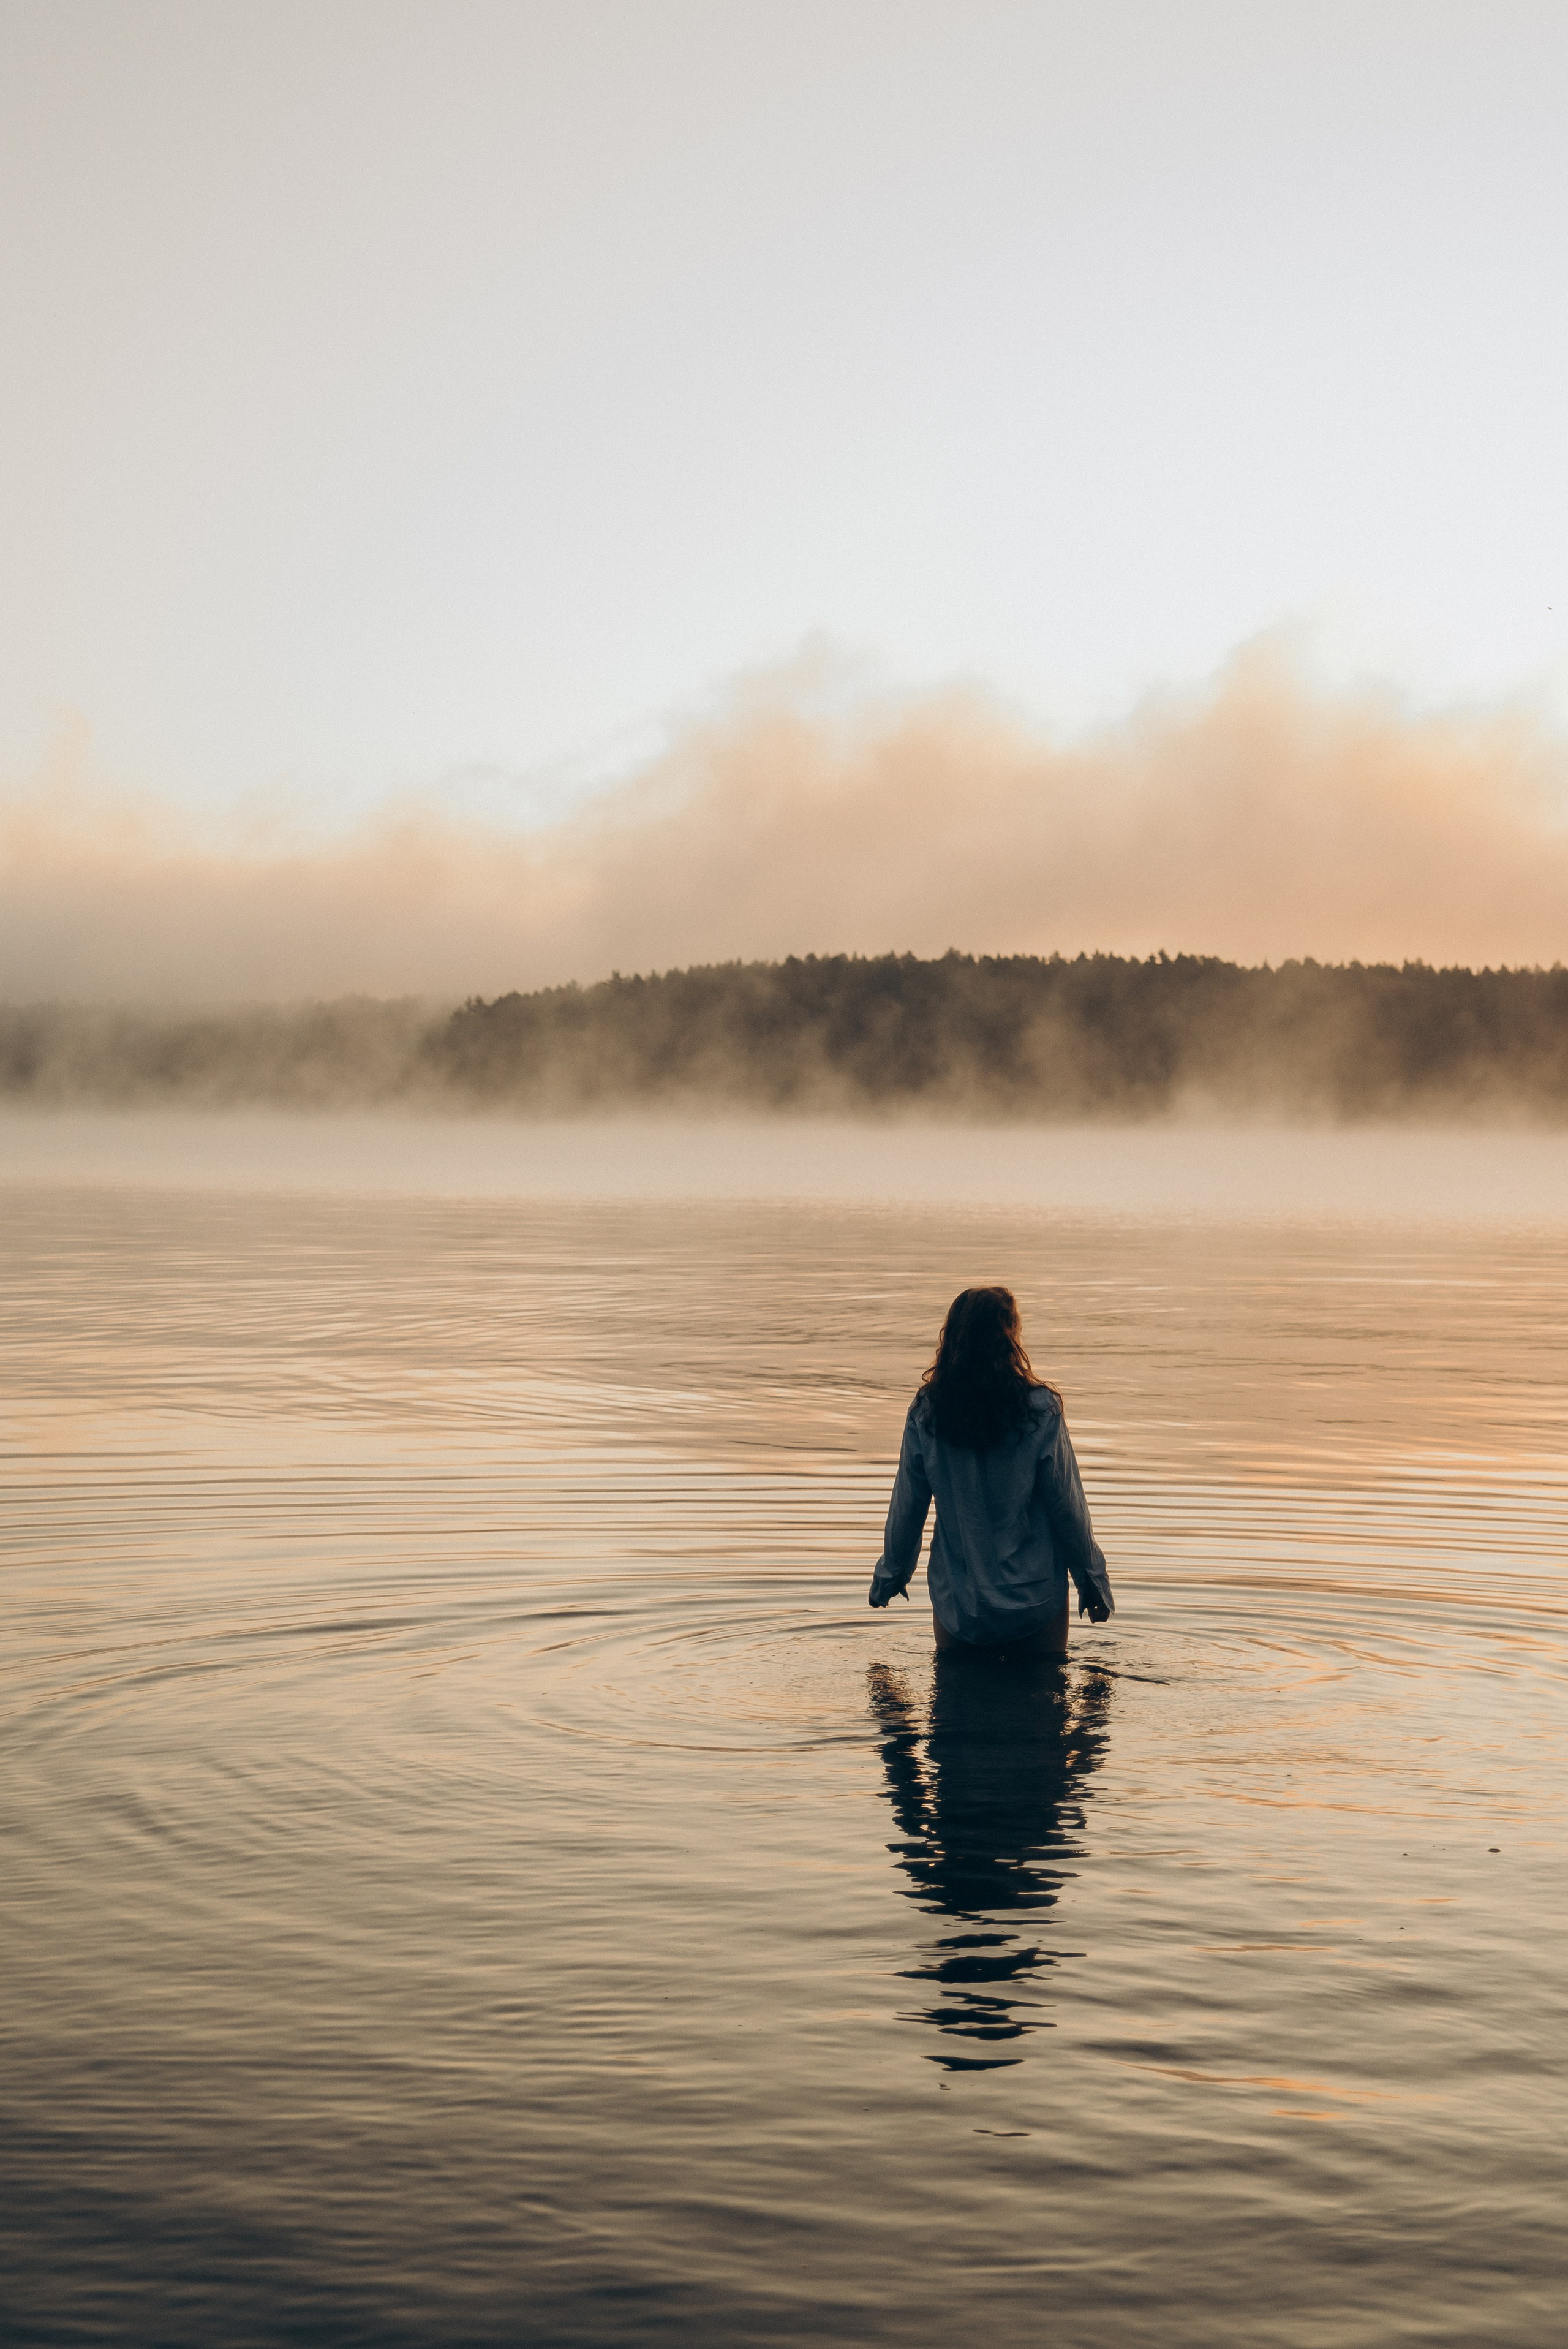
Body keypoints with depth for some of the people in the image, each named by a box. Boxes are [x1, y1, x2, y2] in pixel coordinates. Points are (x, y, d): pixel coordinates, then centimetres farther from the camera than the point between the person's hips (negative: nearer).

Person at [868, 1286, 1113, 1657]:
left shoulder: (925, 1413, -8)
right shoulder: (1041, 1410, -14)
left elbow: (906, 1507, 0)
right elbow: (1067, 1505, -8)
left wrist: (890, 1575, 16)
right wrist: (1093, 1580, 5)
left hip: (957, 1602, 2)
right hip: (1036, 1596, -2)